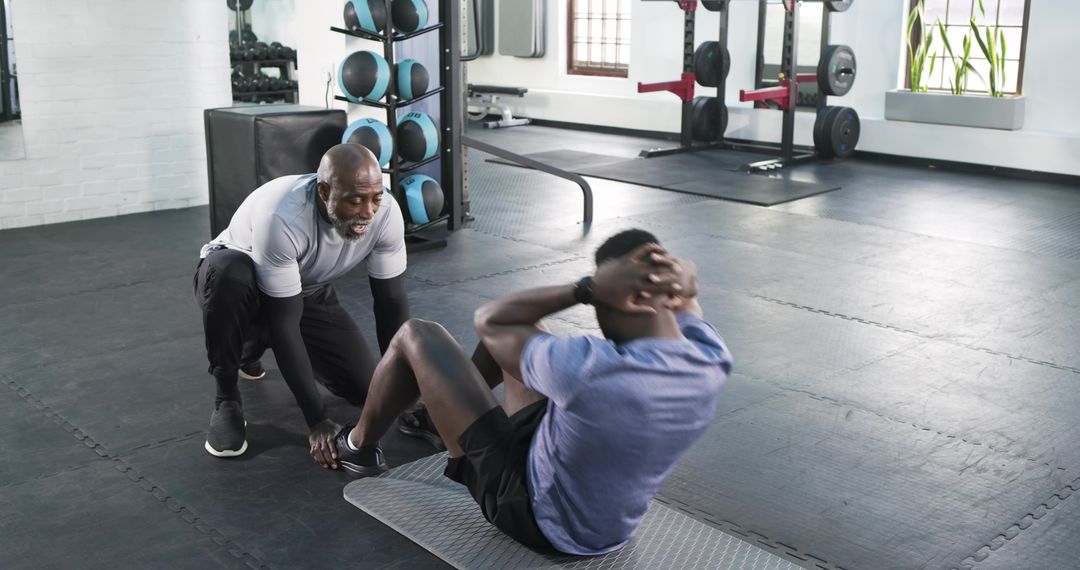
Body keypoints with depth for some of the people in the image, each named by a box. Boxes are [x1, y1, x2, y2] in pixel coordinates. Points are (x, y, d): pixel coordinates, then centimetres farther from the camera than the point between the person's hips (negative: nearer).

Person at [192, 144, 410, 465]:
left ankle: (254, 345, 20)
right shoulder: (281, 217, -40)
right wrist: (317, 421, -37)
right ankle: (227, 400, -17)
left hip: (308, 291, 5)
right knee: (227, 272, -41)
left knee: (366, 390, -7)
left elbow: (391, 302, -15)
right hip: (236, 280, -5)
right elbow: (284, 323, -37)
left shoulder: (386, 213, -26)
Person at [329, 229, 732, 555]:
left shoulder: (589, 370, -38)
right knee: (516, 326, 17)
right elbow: (683, 276, 4)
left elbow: (487, 319, -20)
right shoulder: (713, 360, -19)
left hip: (537, 516, -6)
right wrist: (678, 277, -21)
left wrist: (588, 289, -30)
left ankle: (359, 447, 31)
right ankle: (441, 410, 47)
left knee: (417, 336, 2)